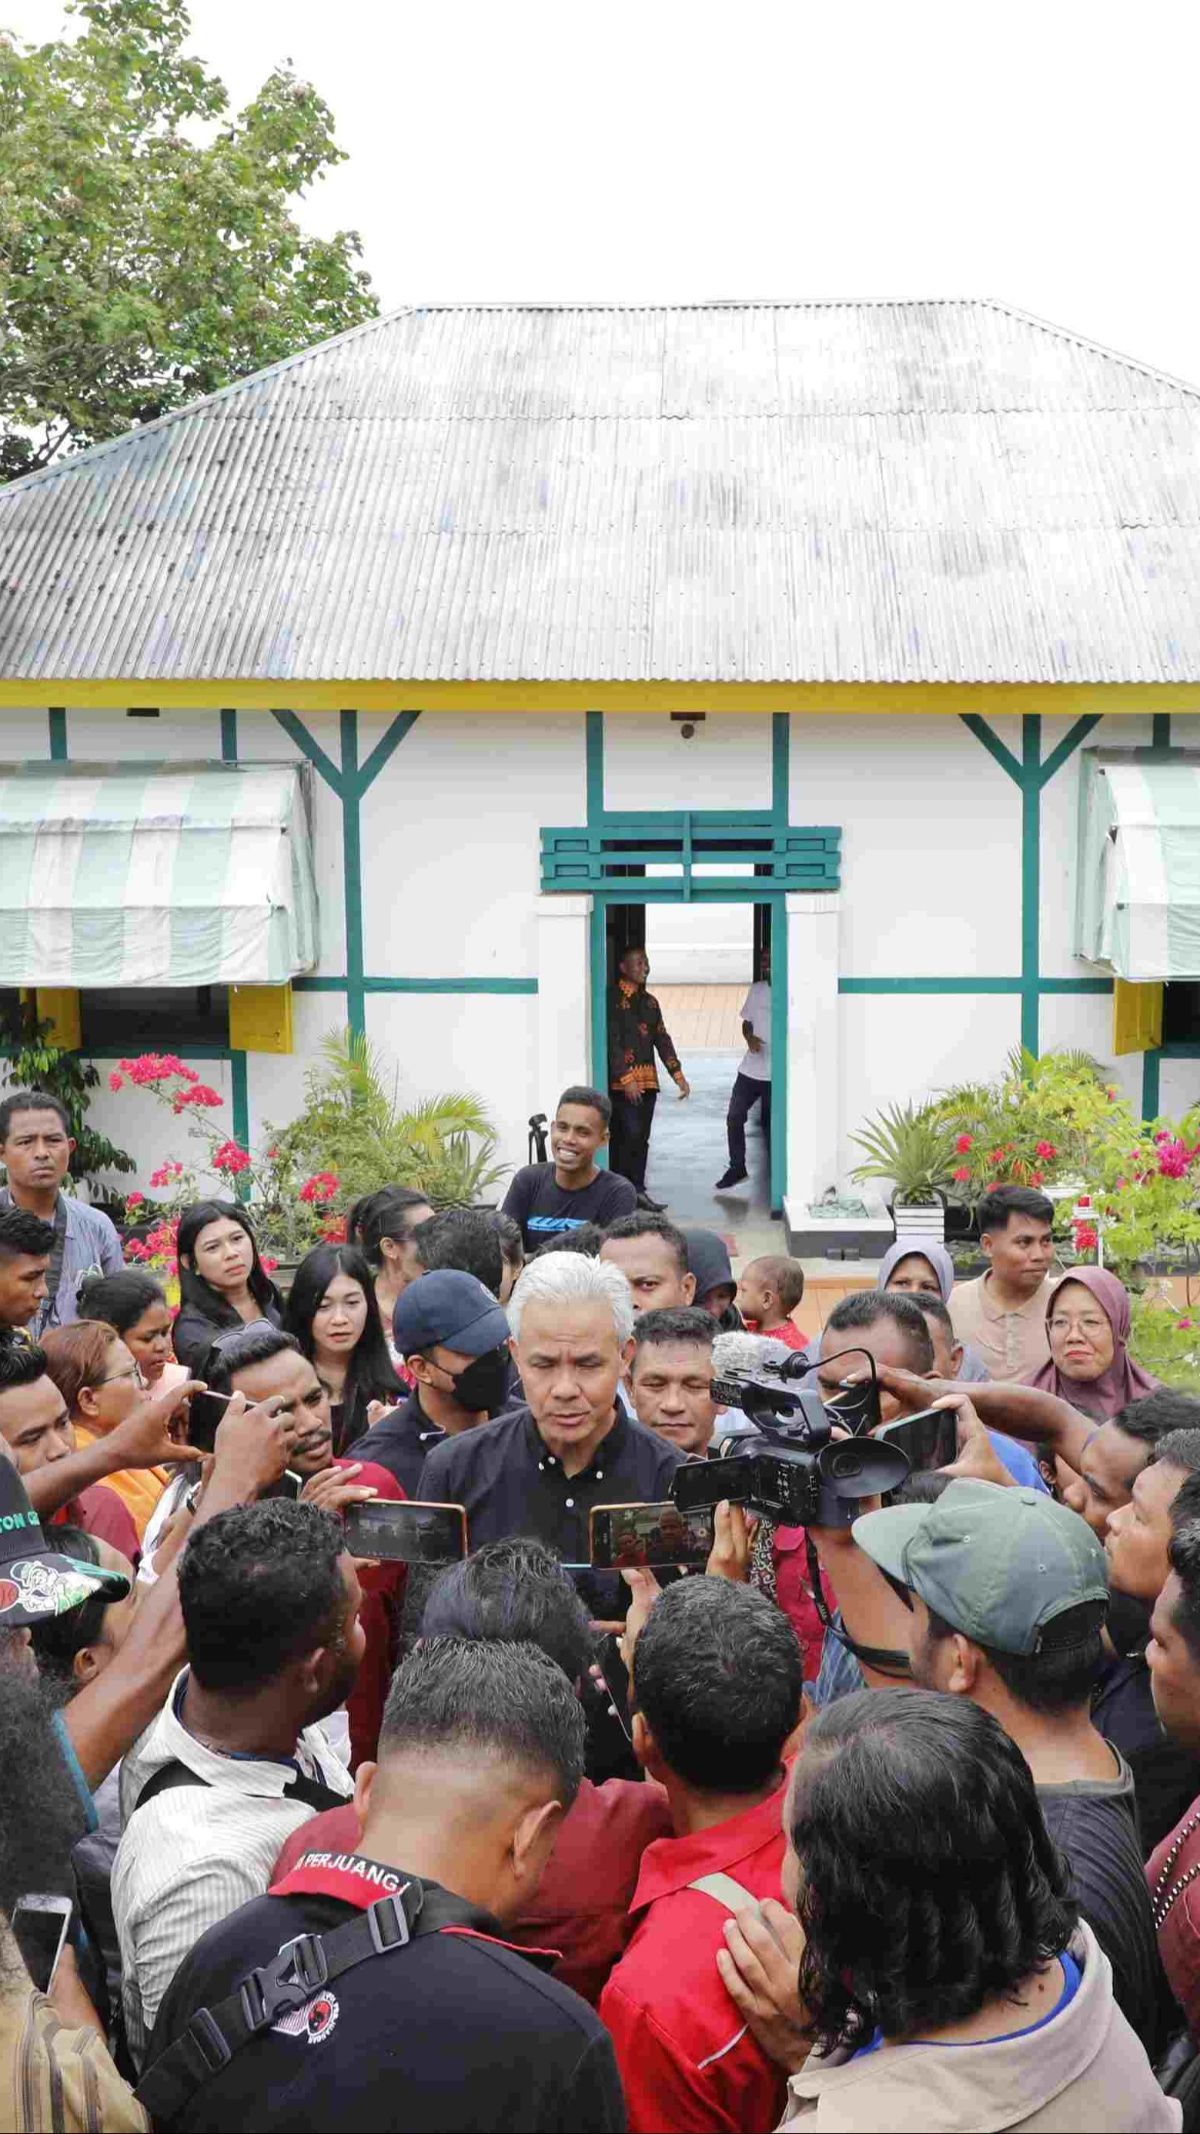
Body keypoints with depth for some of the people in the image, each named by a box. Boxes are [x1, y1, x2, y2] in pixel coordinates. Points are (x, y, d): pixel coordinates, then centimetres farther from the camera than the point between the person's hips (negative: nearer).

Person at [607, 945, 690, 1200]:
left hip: (647, 1080, 7)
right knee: (631, 1135, -14)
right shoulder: (614, 998, -5)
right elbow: (611, 1042, -12)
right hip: (622, 1081, -7)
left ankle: (635, 1192, 12)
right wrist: (626, 1078, -18)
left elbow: (662, 1040, 17)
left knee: (640, 1138, 8)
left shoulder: (649, 1002, 17)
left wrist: (678, 1074, 9)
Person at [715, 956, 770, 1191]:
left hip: (777, 1073, -5)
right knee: (734, 1117, 6)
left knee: (770, 1124, 3)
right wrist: (749, 1037, -8)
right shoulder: (757, 990, 6)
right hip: (751, 1068, 5)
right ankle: (737, 1167, 22)